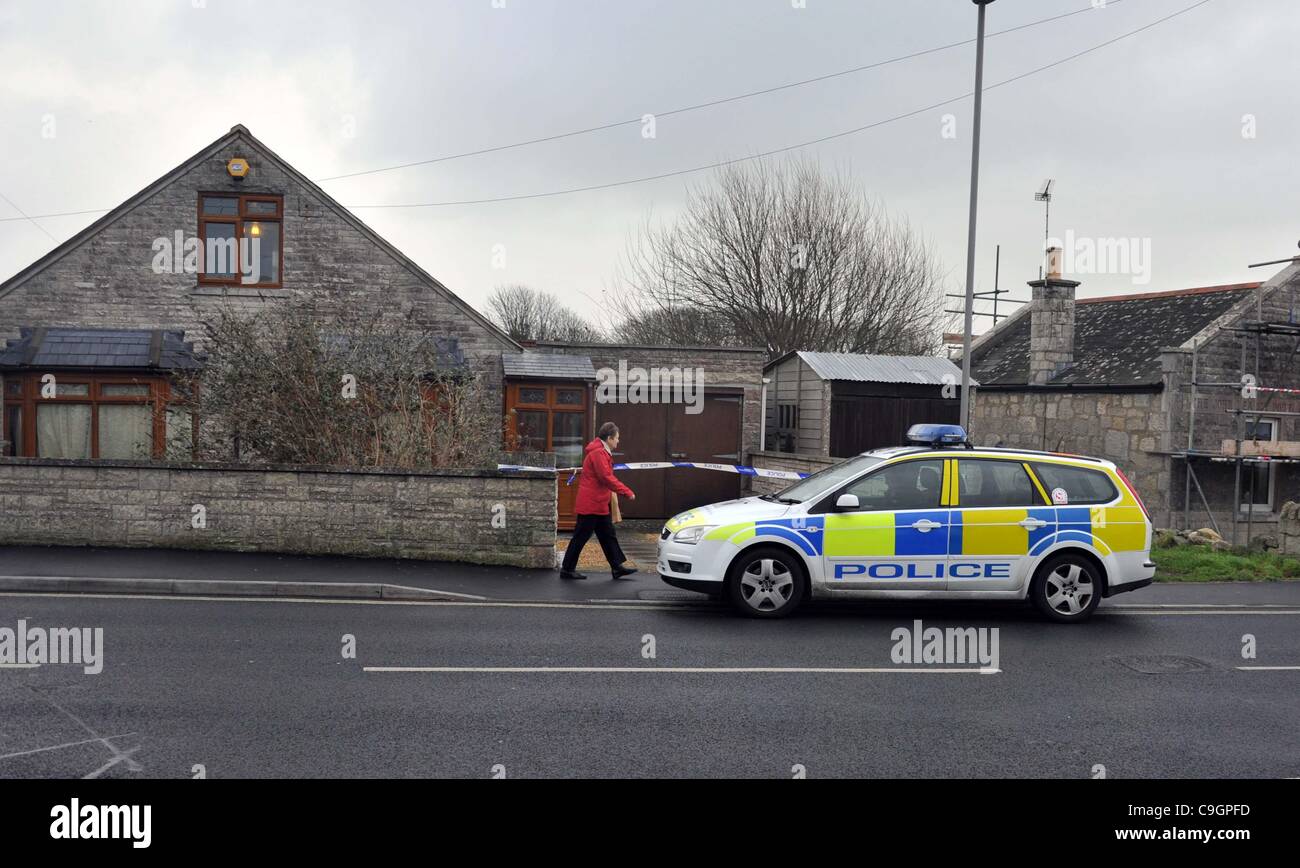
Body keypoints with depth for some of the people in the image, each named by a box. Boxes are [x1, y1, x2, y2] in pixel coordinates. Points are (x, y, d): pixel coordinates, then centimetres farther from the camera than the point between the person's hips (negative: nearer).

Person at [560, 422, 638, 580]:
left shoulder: (601, 452, 16)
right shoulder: (598, 453, -17)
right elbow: (606, 477, -24)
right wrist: (627, 492, -21)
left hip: (599, 504, 11)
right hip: (591, 504, -11)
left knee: (608, 535, 12)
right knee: (581, 537, -3)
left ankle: (618, 566, 16)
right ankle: (567, 569, 5)